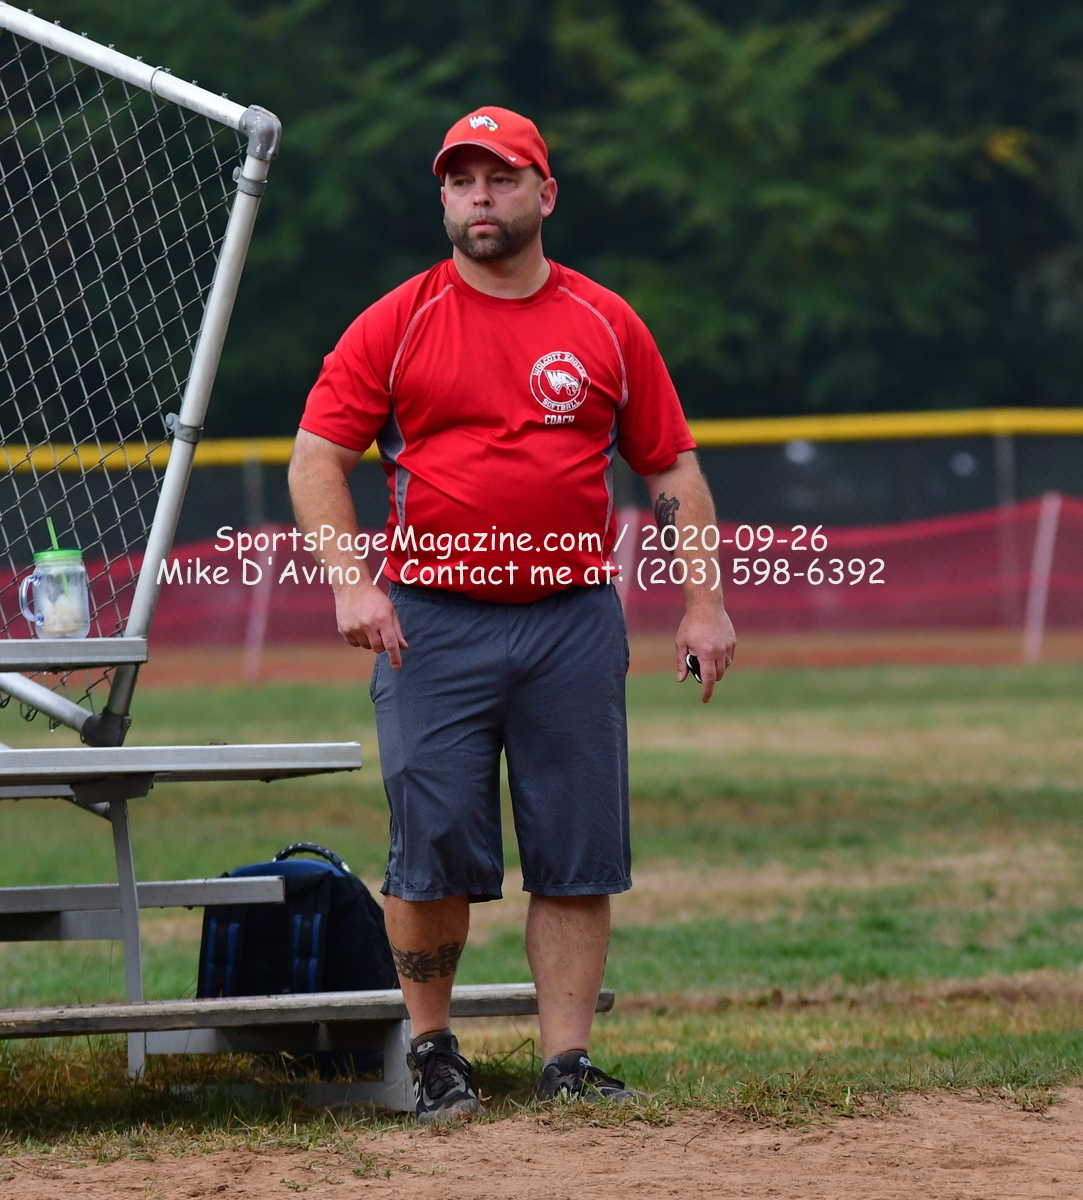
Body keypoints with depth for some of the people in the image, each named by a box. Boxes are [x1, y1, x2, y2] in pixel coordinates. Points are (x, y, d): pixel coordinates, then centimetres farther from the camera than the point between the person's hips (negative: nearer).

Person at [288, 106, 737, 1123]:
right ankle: (432, 1051, 11)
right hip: (432, 624, -2)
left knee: (578, 856, 0)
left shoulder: (606, 326, 8)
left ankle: (567, 1062, 5)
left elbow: (671, 470, 12)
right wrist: (351, 581, -14)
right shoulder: (394, 326, 3)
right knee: (433, 851, -4)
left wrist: (703, 602, 2)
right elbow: (316, 460, 1)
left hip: (575, 621, 2)